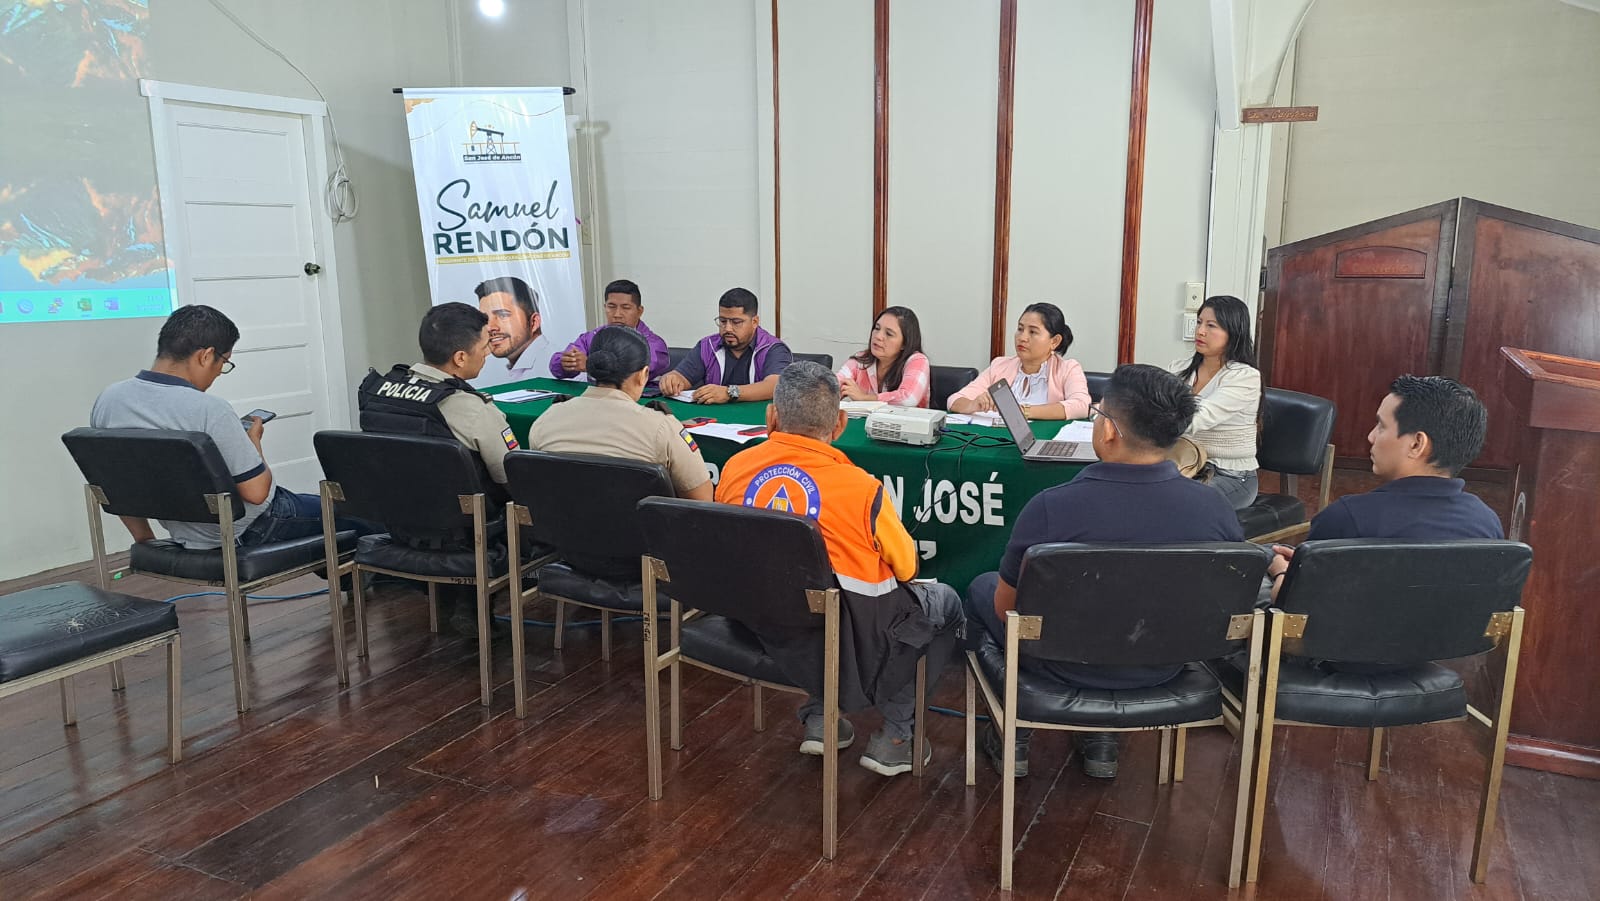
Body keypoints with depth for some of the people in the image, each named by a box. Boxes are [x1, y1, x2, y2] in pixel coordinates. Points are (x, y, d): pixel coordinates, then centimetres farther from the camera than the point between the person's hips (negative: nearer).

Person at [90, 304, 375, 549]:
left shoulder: (107, 400, -6)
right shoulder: (209, 410, -29)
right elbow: (256, 492, -25)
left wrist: (145, 540, 17)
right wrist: (253, 440, -7)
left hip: (185, 536, 8)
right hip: (249, 532, -8)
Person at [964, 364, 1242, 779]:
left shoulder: (1051, 508, -30)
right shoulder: (1217, 511, -19)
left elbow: (1005, 606, -15)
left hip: (1066, 669, -3)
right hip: (1161, 670, 4)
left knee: (981, 588, 25)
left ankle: (1012, 738, 32)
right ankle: (1100, 738, 36)